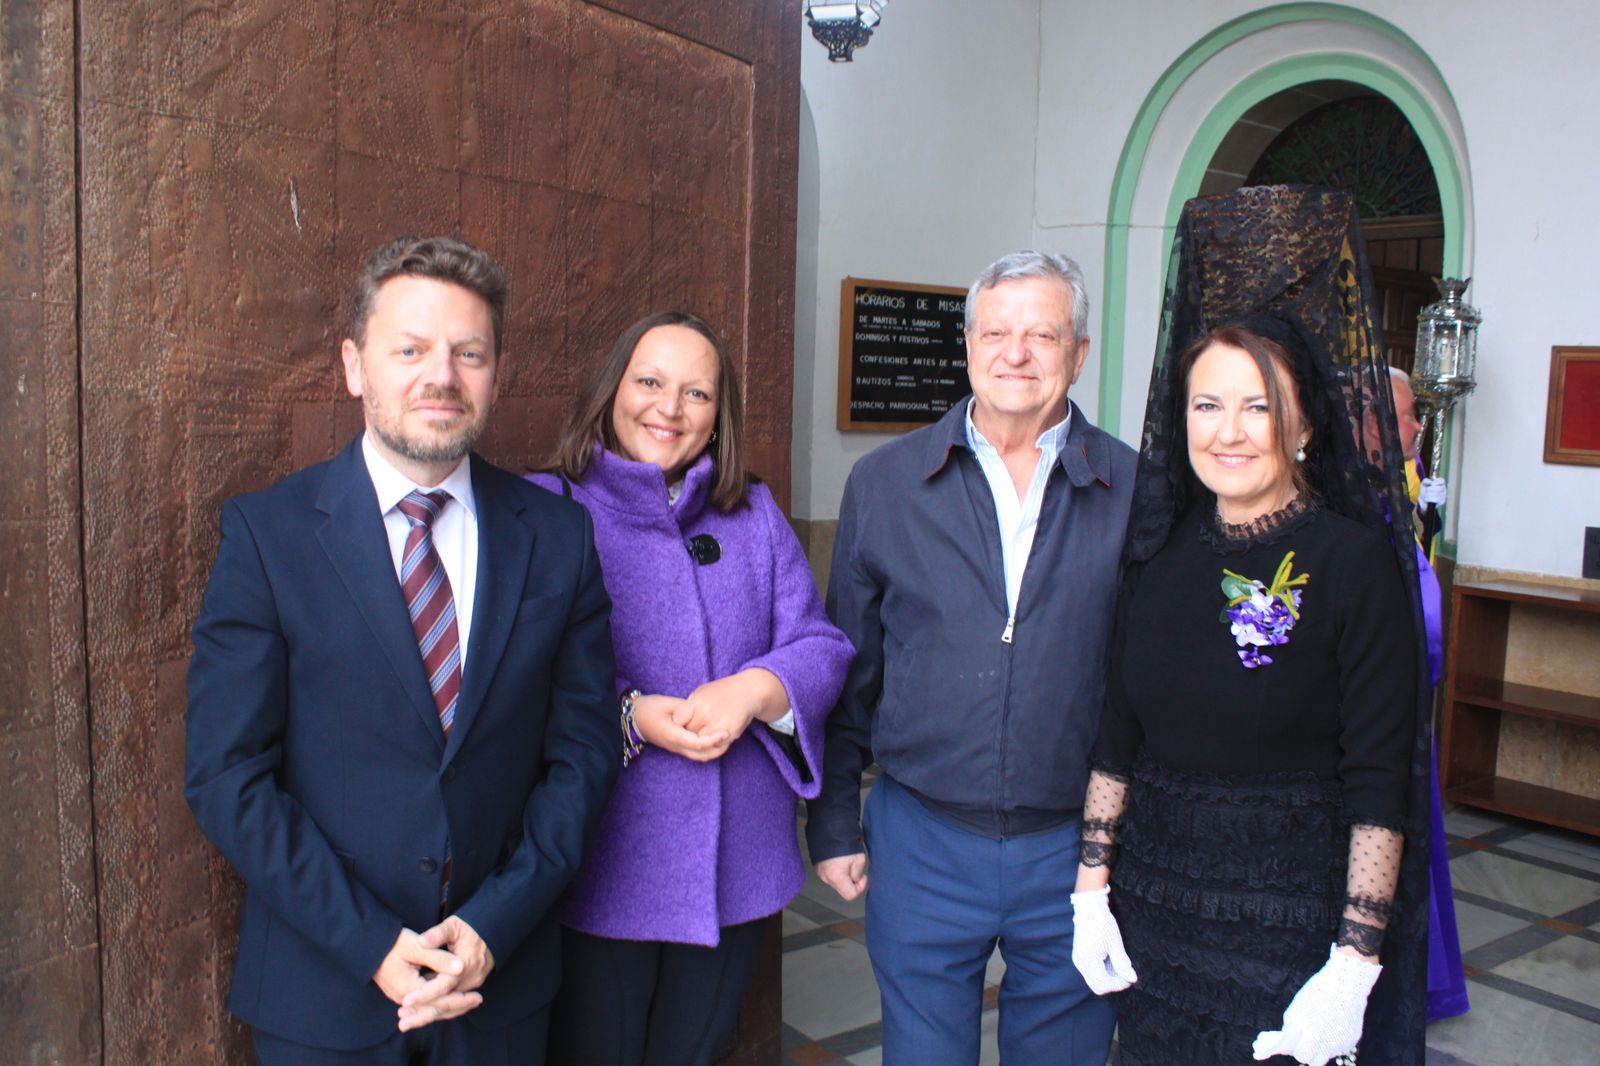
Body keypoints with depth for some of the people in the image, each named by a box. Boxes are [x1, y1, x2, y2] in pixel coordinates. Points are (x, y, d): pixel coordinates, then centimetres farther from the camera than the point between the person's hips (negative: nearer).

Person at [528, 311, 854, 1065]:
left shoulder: (753, 515, 8)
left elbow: (821, 648, 3)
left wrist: (752, 690, -18)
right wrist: (631, 716, -23)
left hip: (736, 871, 4)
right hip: (599, 877, -3)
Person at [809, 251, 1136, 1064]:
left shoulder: (1135, 492, -3)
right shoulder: (883, 484, 0)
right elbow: (846, 670, 5)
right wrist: (833, 823, 5)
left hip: (1075, 847, 0)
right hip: (921, 842, 0)